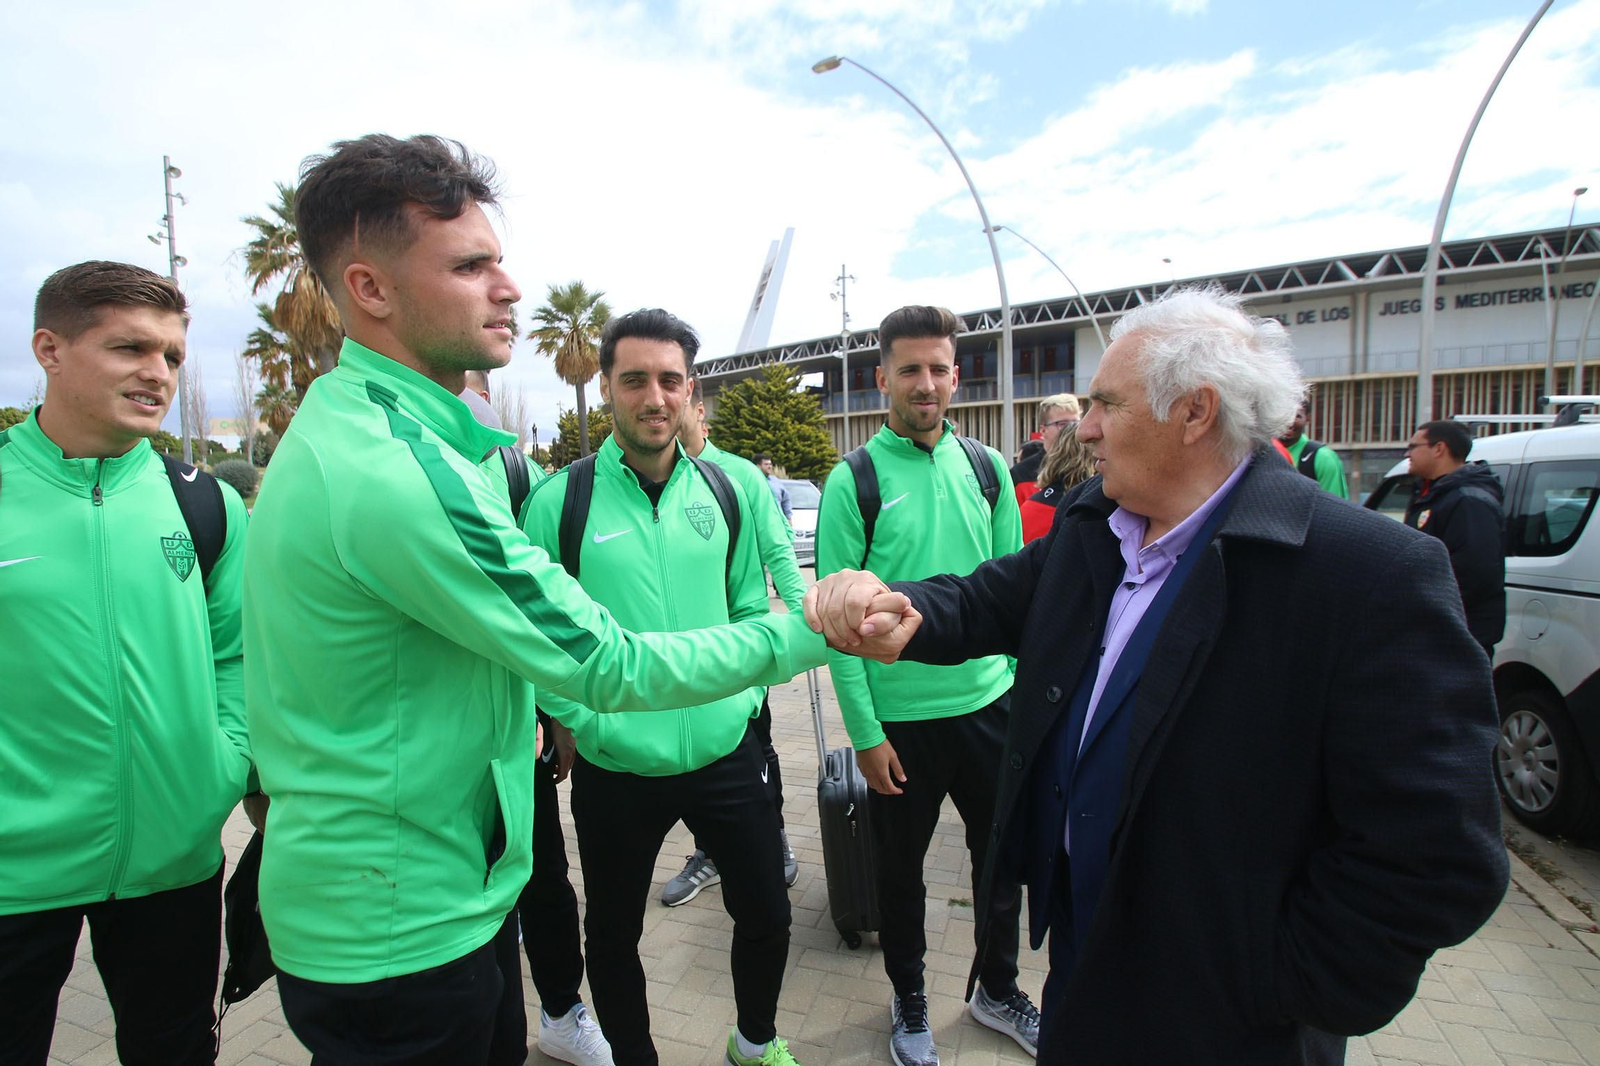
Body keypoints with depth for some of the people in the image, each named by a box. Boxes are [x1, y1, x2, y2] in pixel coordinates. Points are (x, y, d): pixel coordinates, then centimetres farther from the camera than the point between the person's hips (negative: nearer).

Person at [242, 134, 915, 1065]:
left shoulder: (341, 423, 4)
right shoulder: (401, 473, -29)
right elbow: (609, 668, -25)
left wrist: (520, 710, 14)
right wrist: (812, 632, -18)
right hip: (402, 931, -9)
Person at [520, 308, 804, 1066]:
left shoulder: (724, 491, 1)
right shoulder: (560, 501, -10)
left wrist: (744, 694, 2)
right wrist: (580, 721, -11)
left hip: (726, 754, 3)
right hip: (613, 770, -2)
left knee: (766, 913, 17)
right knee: (613, 934, 18)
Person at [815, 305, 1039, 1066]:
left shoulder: (988, 468, 2)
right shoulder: (853, 481, -10)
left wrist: (1022, 687, 4)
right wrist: (865, 731, -12)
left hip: (989, 704, 4)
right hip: (900, 717, -3)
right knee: (900, 868, 15)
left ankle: (997, 989, 45)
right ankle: (909, 1003, 41)